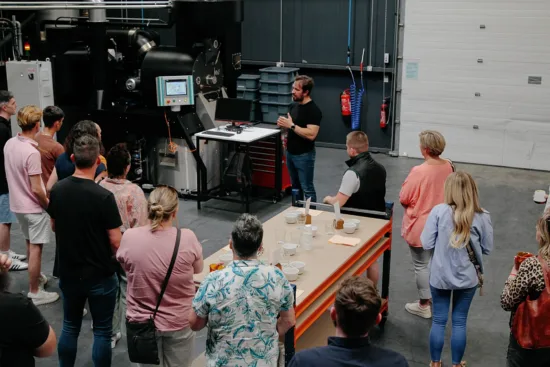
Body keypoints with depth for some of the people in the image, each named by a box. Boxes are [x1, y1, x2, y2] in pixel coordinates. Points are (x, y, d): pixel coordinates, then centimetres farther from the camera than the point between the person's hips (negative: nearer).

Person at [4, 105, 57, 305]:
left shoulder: (9, 144, -2)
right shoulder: (32, 152, -27)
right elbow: (36, 189, -25)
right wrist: (48, 204, -9)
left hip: (17, 203, 8)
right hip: (33, 206, -8)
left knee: (30, 243, 24)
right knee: (35, 248, 3)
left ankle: (36, 276, 43)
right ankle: (34, 292, 12)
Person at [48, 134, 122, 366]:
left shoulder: (57, 190, -6)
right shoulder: (104, 197, -22)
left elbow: (54, 226, 9)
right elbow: (115, 242, -17)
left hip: (68, 273, 5)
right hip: (100, 276, -5)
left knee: (70, 326, 20)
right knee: (102, 330, 10)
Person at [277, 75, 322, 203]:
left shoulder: (313, 110, -18)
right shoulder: (295, 106, 8)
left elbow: (311, 134, -27)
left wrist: (291, 125, -24)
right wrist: (284, 124, -2)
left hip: (304, 155, -8)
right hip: (290, 152, 8)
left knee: (307, 188, -1)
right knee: (295, 186, 18)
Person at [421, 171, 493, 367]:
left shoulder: (439, 211, -16)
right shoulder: (482, 217, -12)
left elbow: (426, 244, -12)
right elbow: (487, 248, -3)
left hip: (440, 276, 0)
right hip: (467, 277, 1)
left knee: (439, 321, 15)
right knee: (459, 322, 15)